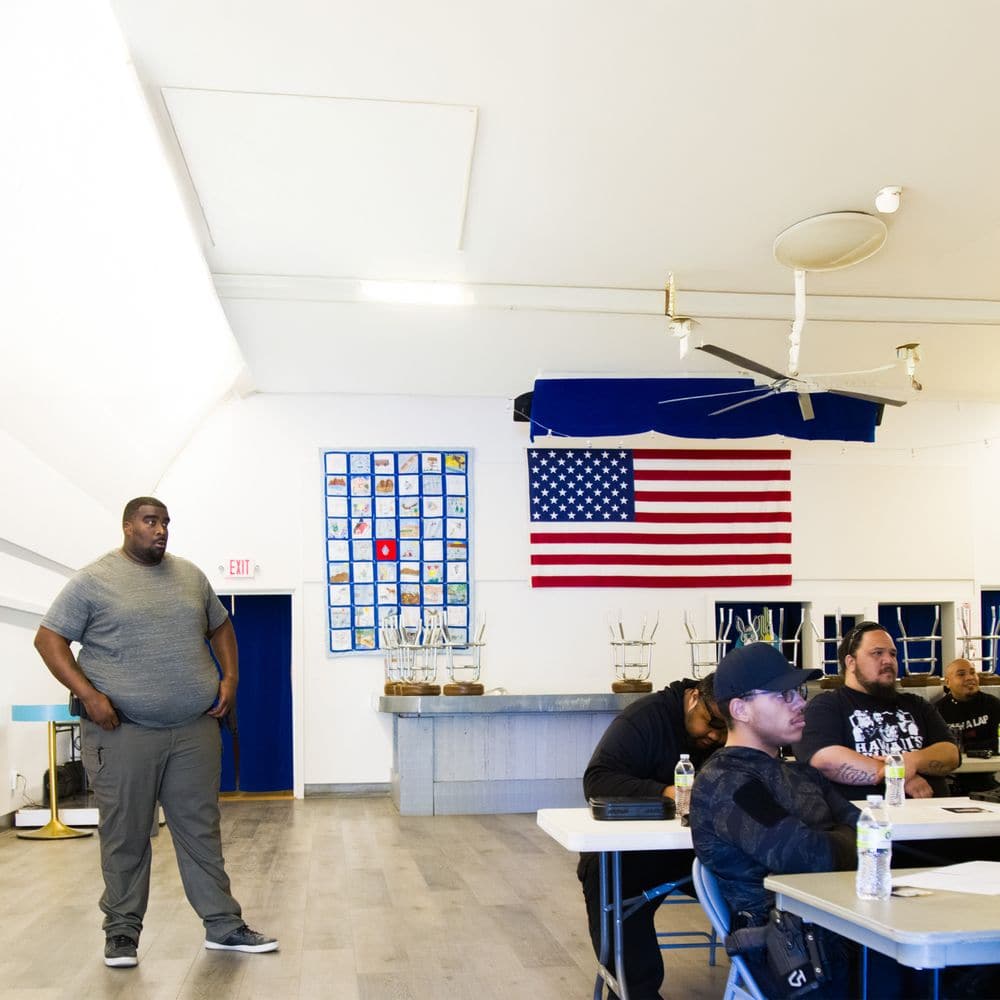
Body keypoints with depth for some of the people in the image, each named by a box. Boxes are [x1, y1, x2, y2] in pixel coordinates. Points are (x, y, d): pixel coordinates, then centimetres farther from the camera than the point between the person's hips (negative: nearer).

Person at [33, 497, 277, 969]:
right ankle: (122, 930, 19)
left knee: (201, 830, 9)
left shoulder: (190, 575, 12)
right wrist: (88, 694, -14)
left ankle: (223, 925, 16)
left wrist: (230, 677, 8)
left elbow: (220, 627, 23)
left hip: (194, 730, 4)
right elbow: (49, 638, -3)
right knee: (125, 835, 4)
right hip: (123, 731, -4)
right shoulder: (94, 580, -3)